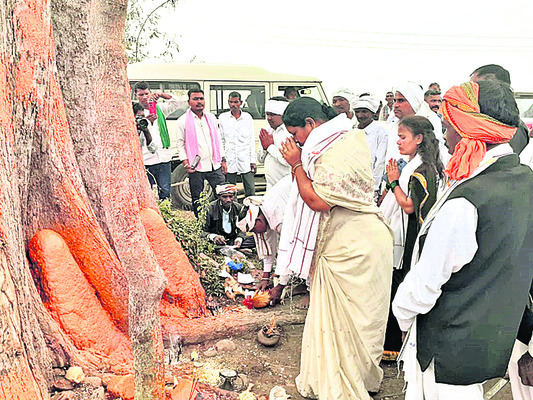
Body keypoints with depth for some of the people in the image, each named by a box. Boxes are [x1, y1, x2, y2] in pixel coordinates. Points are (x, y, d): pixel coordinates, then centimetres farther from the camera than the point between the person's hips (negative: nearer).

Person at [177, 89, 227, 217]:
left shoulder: (211, 117, 12)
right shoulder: (183, 120, 0)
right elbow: (180, 144, 1)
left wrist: (223, 160, 12)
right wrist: (185, 162, -11)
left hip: (215, 165, 4)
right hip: (196, 168, -3)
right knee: (197, 200, 5)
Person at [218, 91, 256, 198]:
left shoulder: (247, 117, 7)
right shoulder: (223, 117, 6)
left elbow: (252, 140, 7)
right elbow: (220, 140, 8)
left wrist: (253, 160, 2)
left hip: (245, 161, 0)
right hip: (229, 161, 0)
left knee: (250, 190, 1)